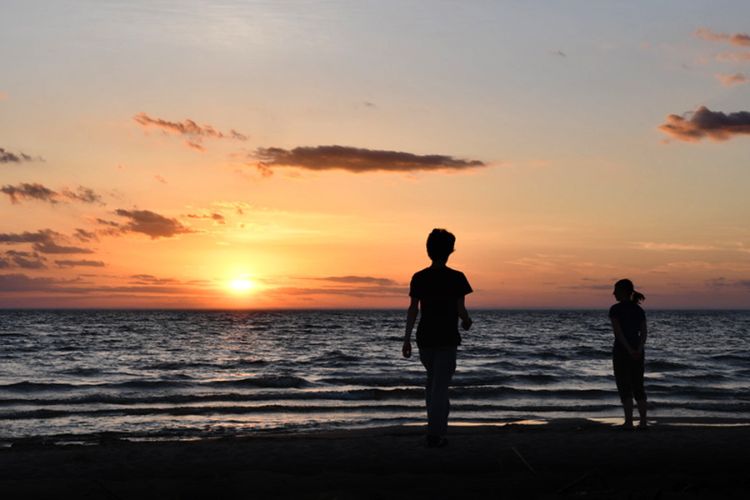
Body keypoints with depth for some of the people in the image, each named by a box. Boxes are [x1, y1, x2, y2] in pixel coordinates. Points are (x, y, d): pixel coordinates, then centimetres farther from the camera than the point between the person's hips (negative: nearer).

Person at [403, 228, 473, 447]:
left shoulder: (418, 278, 0)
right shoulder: (457, 278, -9)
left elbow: (413, 310, -2)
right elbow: (461, 310, -8)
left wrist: (407, 339, 2)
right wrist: (467, 321, 14)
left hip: (425, 338, 3)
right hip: (447, 339, -3)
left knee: (433, 380, 21)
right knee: (440, 384, 0)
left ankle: (439, 423, 24)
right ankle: (434, 434, -3)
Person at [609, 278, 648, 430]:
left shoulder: (615, 309, -7)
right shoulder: (639, 310, 9)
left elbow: (617, 331, -18)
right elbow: (644, 332, -3)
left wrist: (629, 350, -21)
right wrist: (639, 349, -14)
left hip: (621, 350, -5)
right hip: (637, 351, 5)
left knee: (624, 387, 1)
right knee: (638, 387, 12)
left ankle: (629, 422, -3)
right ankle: (643, 421, 8)